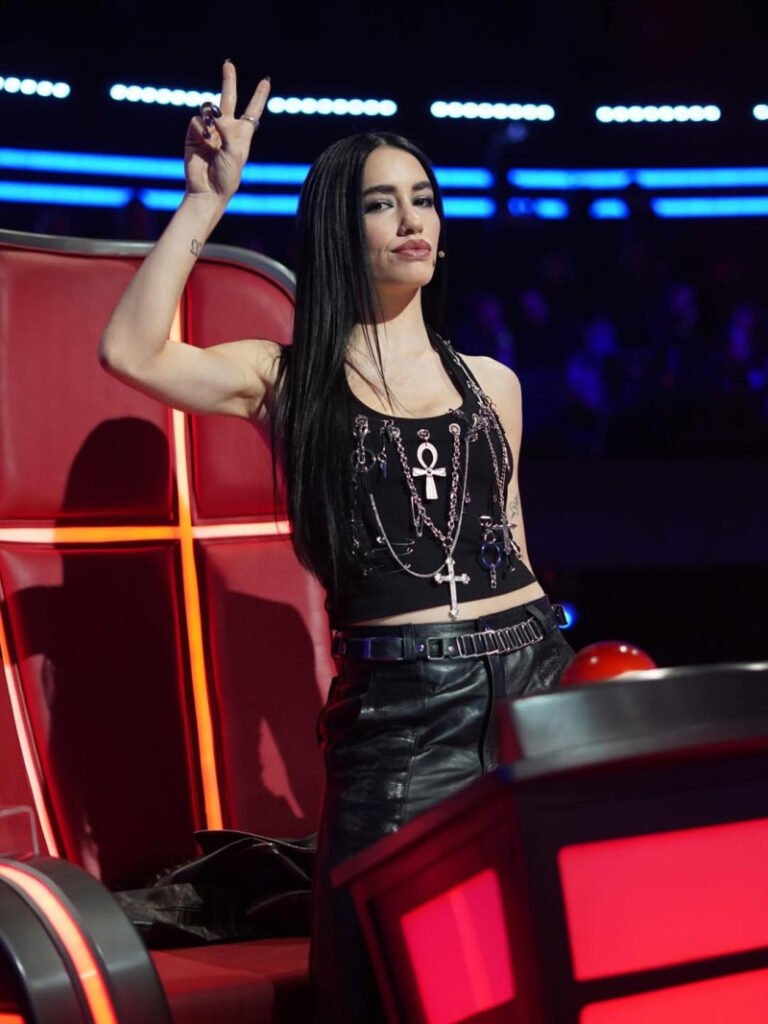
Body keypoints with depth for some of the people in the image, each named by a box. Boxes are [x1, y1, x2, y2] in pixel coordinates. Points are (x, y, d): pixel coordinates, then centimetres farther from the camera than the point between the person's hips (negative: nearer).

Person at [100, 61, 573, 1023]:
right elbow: (131, 350, -12)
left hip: (529, 672, 4)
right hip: (395, 703, -3)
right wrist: (207, 199, -10)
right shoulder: (288, 380, 4)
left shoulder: (491, 383, 15)